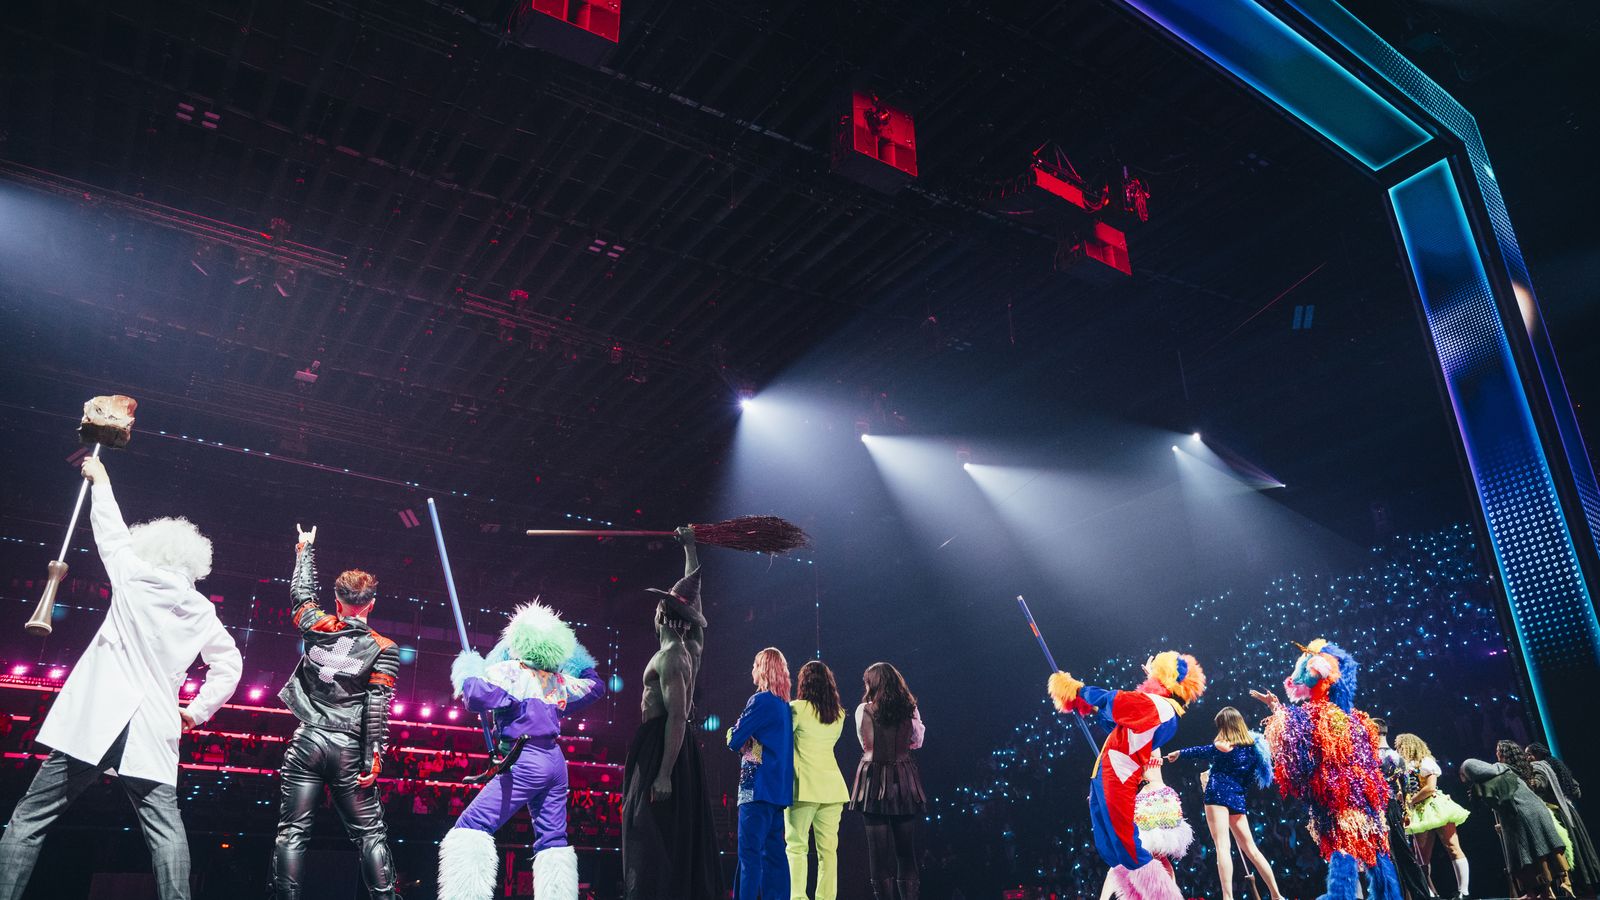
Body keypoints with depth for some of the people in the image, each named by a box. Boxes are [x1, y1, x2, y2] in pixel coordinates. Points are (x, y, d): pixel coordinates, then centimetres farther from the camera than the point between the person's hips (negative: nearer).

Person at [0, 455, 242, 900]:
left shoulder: (136, 579, 2)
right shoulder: (202, 611, 10)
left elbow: (112, 534, 18)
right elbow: (230, 664, 13)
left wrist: (101, 481, 33)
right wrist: (199, 711, 19)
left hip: (94, 721, -3)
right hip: (153, 732, 3)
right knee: (165, 829, -1)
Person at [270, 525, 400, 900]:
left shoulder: (317, 628, 4)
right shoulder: (383, 649, -2)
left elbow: (301, 591, 23)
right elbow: (377, 708, -9)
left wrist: (305, 550, 37)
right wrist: (373, 758, -7)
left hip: (307, 742, 1)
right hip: (348, 749, -1)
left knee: (292, 832, 4)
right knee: (371, 834, 4)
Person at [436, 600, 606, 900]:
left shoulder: (510, 670, -4)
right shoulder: (559, 680, 17)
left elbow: (478, 697, -19)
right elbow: (595, 687, 32)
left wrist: (467, 673, 0)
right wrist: (581, 665, 42)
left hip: (525, 762, -7)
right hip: (556, 761, 7)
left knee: (472, 826, -7)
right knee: (553, 839, 10)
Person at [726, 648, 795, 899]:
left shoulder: (760, 701, -11)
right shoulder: (785, 706, 15)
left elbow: (734, 740, -10)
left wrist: (737, 728, 9)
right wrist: (747, 738, 9)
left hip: (758, 786, -9)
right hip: (779, 788, 9)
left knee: (750, 851, -9)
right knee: (773, 850, 10)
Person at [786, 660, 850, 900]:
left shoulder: (798, 708, -7)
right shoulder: (839, 713, 10)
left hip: (804, 785, -5)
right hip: (832, 785, 5)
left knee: (797, 846, -1)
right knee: (828, 848, 7)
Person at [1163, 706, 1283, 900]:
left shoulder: (1223, 745, -6)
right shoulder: (1252, 745, 12)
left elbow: (1200, 752, 5)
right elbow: (1250, 779, 17)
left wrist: (1179, 753, 20)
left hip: (1218, 793, -7)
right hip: (1238, 797, 7)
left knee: (1222, 847, -13)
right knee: (1250, 848, 14)